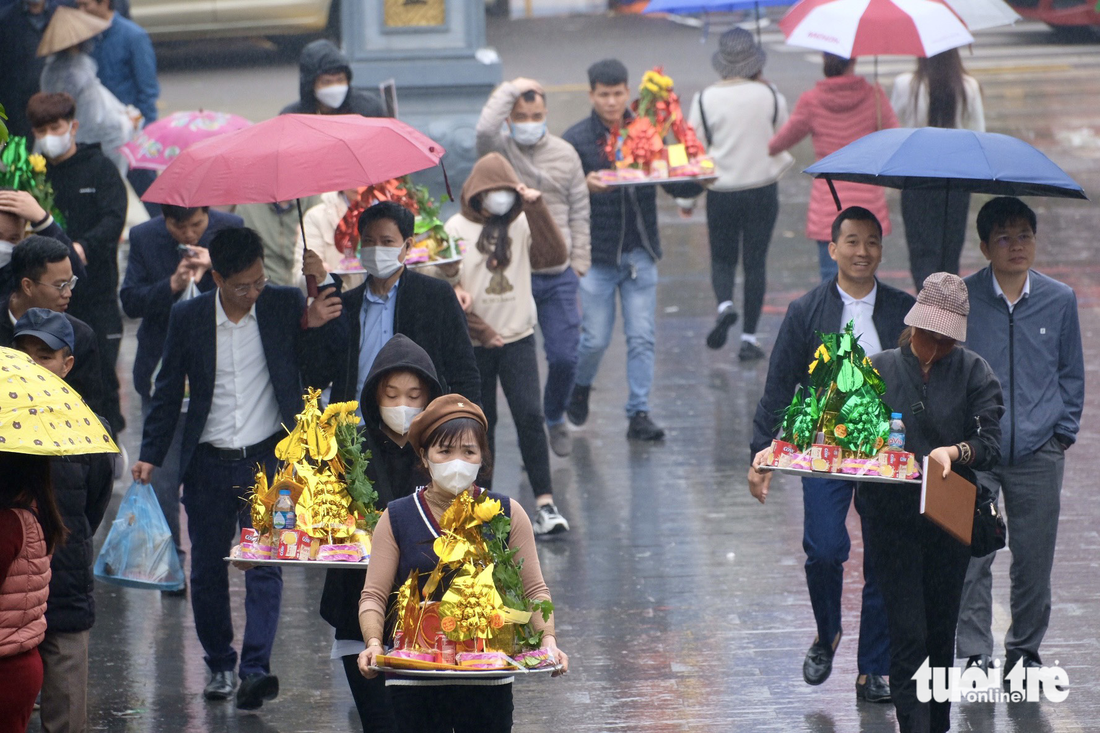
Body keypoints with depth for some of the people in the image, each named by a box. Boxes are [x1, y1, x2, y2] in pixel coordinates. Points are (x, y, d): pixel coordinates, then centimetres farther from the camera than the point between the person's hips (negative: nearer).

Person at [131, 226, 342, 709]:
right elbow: (168, 392, 8)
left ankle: (256, 669, -16)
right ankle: (220, 665, 24)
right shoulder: (188, 317, 0)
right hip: (208, 465, 2)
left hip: (267, 459, -2)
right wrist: (150, 454, 4)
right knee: (207, 569, 8)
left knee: (264, 566, -11)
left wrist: (316, 327, -19)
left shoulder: (286, 305, -3)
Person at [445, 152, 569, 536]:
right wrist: (477, 328, -11)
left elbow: (555, 256, -10)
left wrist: (537, 209, -13)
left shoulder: (522, 223, 5)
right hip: (474, 344, -1)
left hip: (518, 336, 1)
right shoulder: (456, 229, -2)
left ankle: (545, 503, -10)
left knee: (530, 416, -10)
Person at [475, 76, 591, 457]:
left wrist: (578, 262, 5)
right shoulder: (499, 149, -3)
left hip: (558, 275, 2)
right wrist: (512, 89, -19)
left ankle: (555, 418, 27)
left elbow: (579, 212, 11)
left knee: (564, 357, 1)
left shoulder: (564, 154, 6)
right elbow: (485, 128, -29)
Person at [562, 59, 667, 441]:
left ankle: (639, 414, 5)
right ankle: (579, 389, 31)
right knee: (595, 338, 2)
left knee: (642, 338, -1)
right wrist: (585, 186, -31)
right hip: (598, 253, -2)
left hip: (641, 252, 2)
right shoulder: (577, 139, -4)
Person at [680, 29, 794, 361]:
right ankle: (749, 338, 6)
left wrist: (687, 198, 6)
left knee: (722, 258, 15)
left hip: (721, 193, -1)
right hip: (763, 189, 1)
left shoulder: (705, 100, -8)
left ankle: (725, 304, -16)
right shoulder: (770, 97, -5)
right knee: (755, 262, 8)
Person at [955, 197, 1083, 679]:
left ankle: (1025, 648, 23)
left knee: (1034, 558, 6)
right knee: (971, 557, -7)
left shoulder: (1059, 300, 3)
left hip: (1039, 453, 2)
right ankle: (975, 653, 4)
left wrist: (1063, 433, 7)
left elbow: (1071, 372, 14)